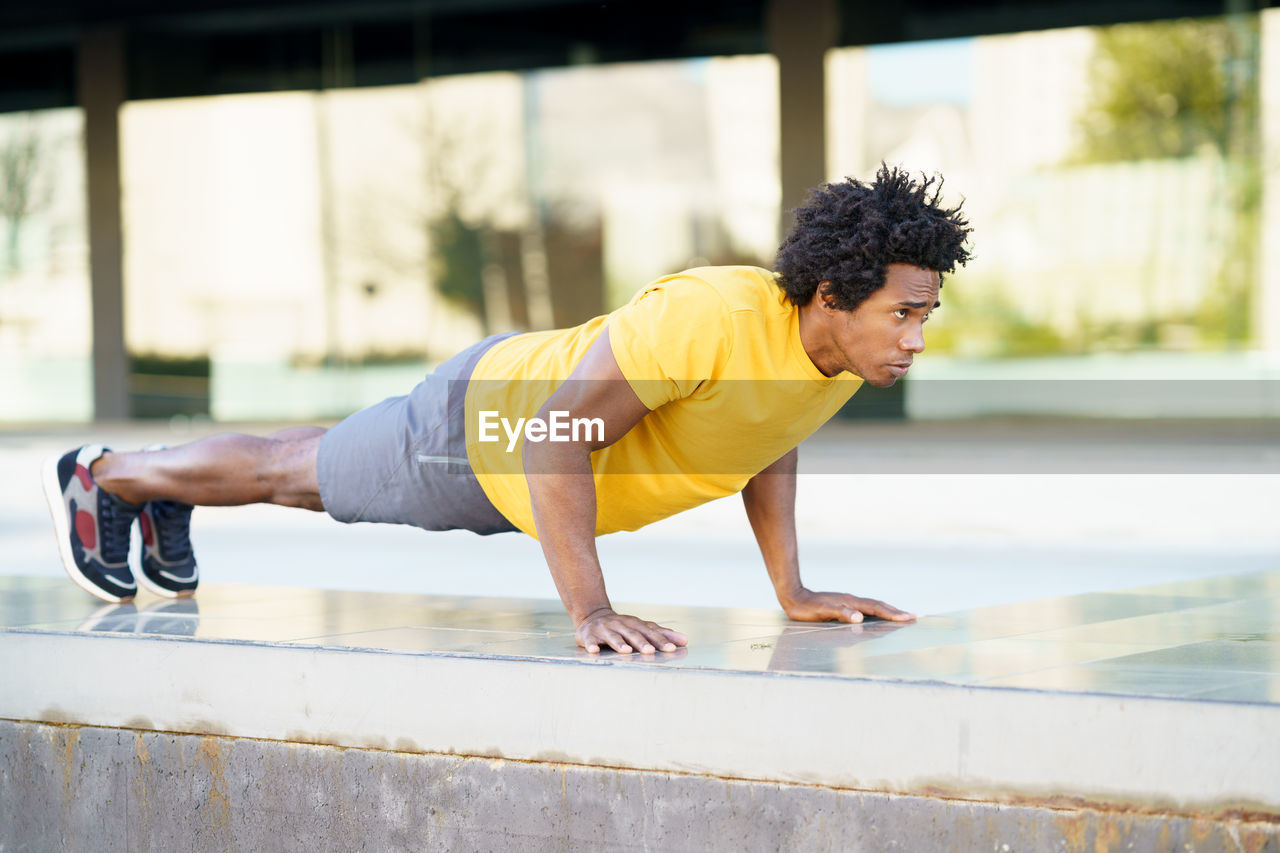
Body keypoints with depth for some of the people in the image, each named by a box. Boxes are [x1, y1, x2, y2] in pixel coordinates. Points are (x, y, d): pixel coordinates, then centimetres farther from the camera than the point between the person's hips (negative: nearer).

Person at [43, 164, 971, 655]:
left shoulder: (851, 346, -18)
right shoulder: (705, 321, -44)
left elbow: (770, 440, 4)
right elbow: (554, 442, -41)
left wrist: (790, 588, -3)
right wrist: (590, 612, -45)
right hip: (482, 425, -7)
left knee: (317, 468, 31)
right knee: (293, 473, 20)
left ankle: (166, 510, 58)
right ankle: (101, 475, 46)